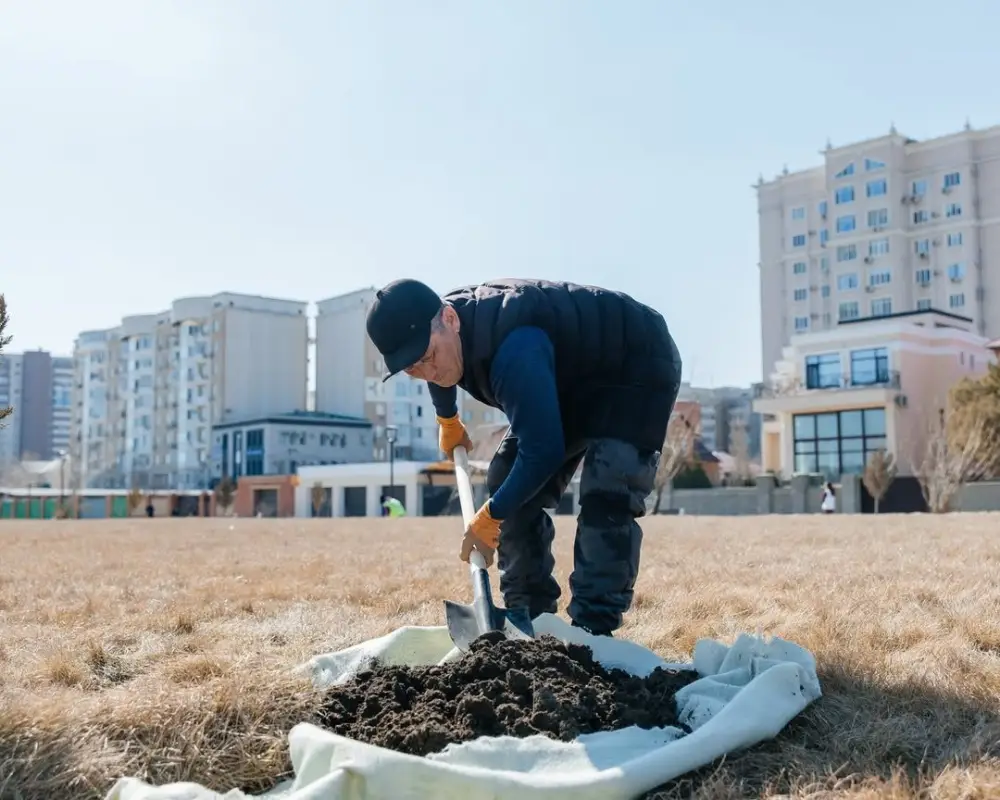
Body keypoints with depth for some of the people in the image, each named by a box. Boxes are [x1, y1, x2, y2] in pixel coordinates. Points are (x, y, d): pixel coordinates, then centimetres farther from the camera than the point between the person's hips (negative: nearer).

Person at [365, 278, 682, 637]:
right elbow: (440, 373, 16)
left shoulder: (512, 347, -42)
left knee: (605, 498, -27)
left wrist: (488, 517, -26)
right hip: (573, 377, 9)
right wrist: (448, 423, 33)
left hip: (639, 368, -9)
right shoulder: (437, 338, -11)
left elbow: (544, 449, -39)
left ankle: (593, 631, -21)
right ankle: (529, 617, 8)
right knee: (510, 482, 1)